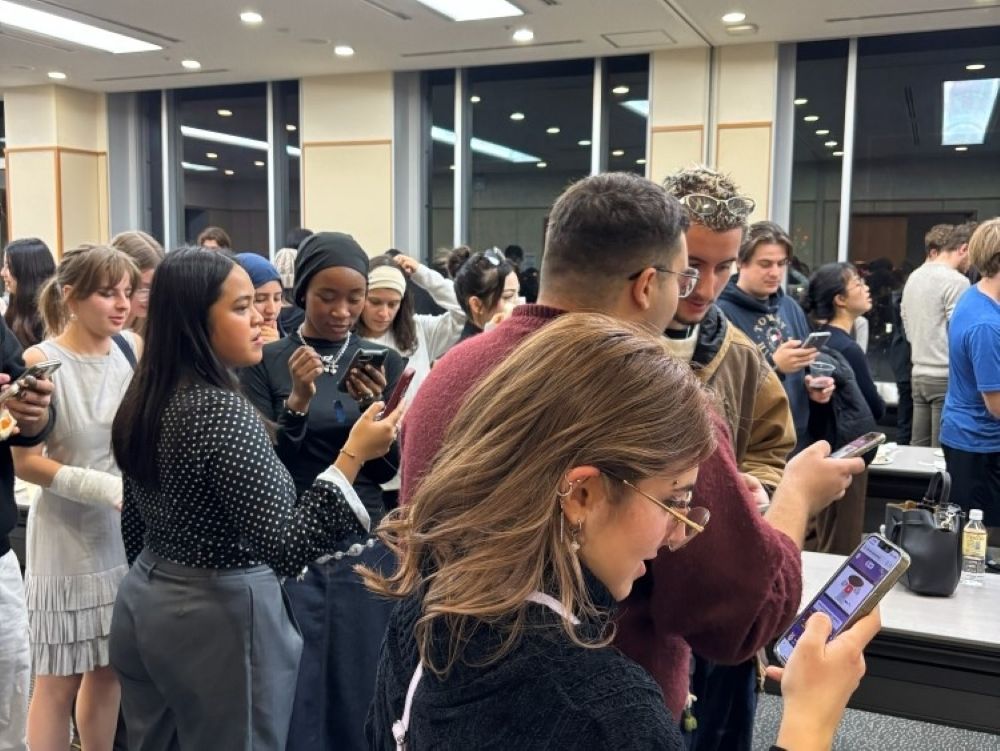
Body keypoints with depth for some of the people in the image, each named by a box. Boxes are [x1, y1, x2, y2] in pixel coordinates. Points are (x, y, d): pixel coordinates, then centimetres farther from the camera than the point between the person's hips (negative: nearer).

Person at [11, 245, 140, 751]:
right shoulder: (39, 362, -13)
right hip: (68, 536, -4)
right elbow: (25, 462, -12)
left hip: (128, 531, 4)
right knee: (58, 682, 7)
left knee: (109, 670, 15)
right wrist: (105, 487, -23)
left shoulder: (134, 349, -2)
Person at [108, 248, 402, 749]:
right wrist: (352, 456, -25)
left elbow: (134, 526, 11)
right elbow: (284, 549, -26)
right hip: (218, 615, -8)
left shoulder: (145, 399, 2)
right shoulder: (222, 411, -24)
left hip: (144, 605, 9)